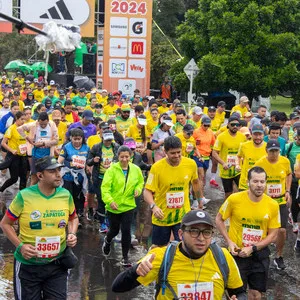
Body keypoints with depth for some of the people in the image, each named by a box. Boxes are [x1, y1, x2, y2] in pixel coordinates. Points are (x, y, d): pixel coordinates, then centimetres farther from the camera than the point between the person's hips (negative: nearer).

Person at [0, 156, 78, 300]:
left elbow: (73, 218, 16)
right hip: (28, 265, -3)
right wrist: (19, 246, -15)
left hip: (58, 264, 3)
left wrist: (72, 234, -4)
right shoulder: (24, 196, -15)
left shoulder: (65, 195, -4)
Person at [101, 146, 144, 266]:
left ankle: (125, 257, 10)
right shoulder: (112, 170, -14)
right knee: (114, 230, 15)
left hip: (128, 206, 1)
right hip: (113, 206, -1)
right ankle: (107, 241, 51)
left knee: (126, 231, -5)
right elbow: (105, 187, -18)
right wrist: (110, 200, -31)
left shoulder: (136, 169, -3)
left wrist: (138, 189, -5)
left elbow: (140, 182, 15)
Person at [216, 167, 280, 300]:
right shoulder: (234, 199, -15)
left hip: (260, 255, 2)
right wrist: (229, 241, -12)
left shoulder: (272, 205, -11)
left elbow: (273, 235, -5)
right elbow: (219, 219, -1)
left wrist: (253, 248, -16)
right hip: (237, 253, -2)